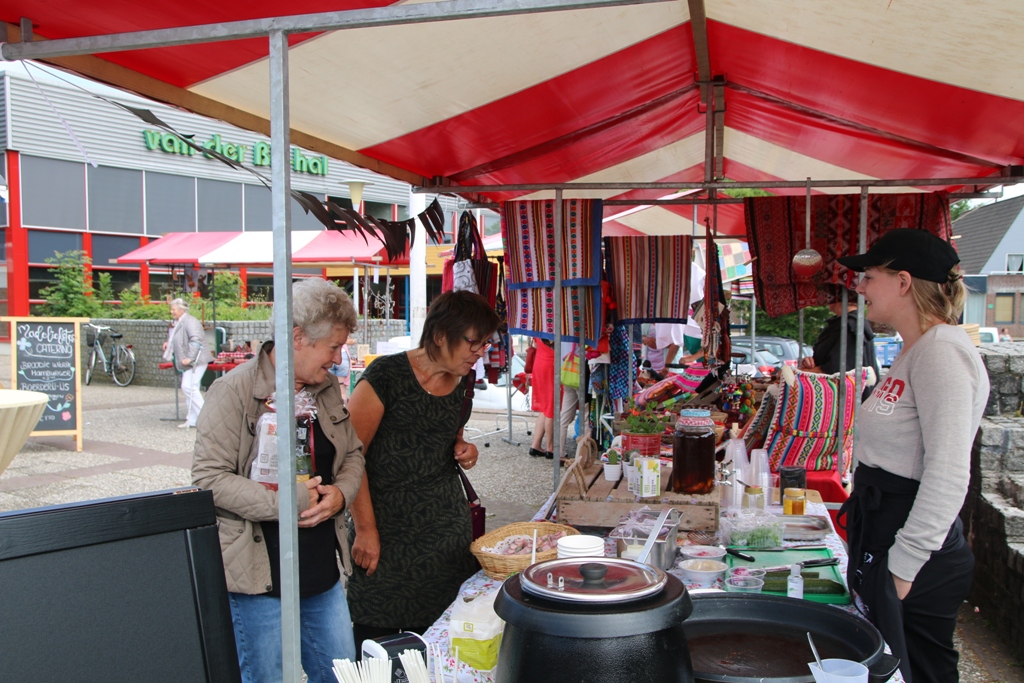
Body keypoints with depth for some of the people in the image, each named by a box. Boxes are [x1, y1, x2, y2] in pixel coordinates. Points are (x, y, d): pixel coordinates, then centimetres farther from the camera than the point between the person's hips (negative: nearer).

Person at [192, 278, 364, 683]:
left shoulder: (326, 388, 7)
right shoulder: (234, 391, -15)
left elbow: (352, 453, 17)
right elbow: (208, 478, -20)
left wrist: (341, 493, -5)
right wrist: (293, 501, -22)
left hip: (323, 571, 7)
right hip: (261, 579, -7)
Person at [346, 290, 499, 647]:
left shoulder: (458, 384, 7)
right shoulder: (387, 375, -13)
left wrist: (462, 449, 2)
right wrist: (365, 529, -14)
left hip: (447, 523, 6)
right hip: (387, 527, -6)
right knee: (376, 639, 1)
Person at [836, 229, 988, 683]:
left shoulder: (942, 352, -19)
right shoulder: (916, 351, 12)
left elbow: (949, 476, -25)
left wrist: (903, 567, -22)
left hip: (913, 545, -9)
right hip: (881, 537, 9)